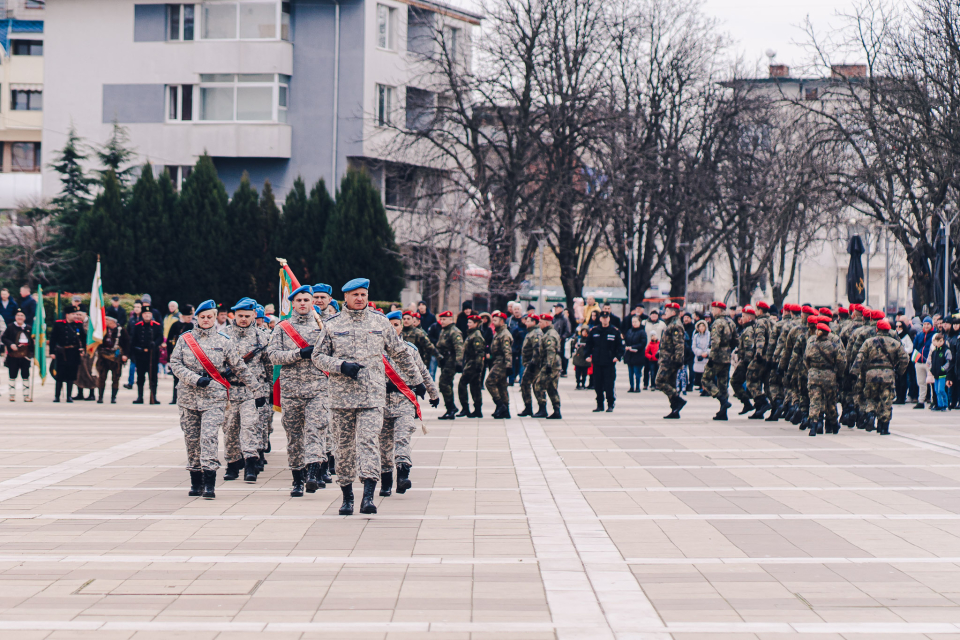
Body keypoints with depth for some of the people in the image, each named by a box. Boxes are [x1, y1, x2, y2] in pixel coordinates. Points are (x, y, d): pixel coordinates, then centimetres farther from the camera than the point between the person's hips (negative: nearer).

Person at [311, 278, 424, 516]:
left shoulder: (380, 322, 8)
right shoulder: (332, 325, 6)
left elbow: (400, 353, 19)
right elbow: (317, 356, 7)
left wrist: (416, 380, 24)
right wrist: (341, 366, -10)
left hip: (373, 394, -1)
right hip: (341, 395, 1)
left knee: (369, 441, -14)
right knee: (345, 445, 6)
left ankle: (368, 496, -22)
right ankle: (347, 496, 18)